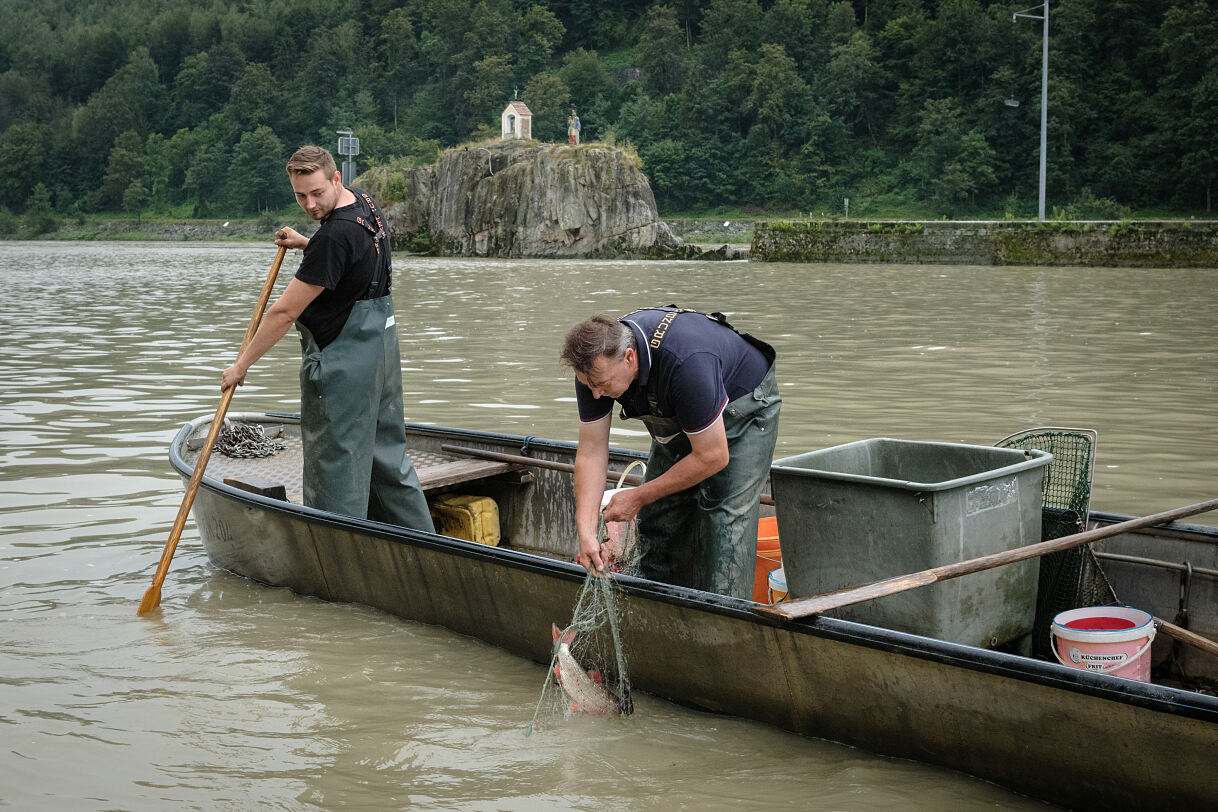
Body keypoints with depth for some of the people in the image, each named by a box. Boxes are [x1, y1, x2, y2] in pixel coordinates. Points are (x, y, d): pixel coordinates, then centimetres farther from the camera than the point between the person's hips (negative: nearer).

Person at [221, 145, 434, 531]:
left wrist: (242, 364, -10)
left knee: (336, 460, -1)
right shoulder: (362, 200, 5)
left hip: (343, 358, -10)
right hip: (381, 340, 10)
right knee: (385, 450, 18)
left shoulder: (334, 236, -25)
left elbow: (285, 312, -20)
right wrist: (306, 244, 15)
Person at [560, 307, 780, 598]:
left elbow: (713, 456, -32)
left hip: (743, 406, -6)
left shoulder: (686, 363, -43)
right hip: (676, 417, 6)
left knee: (727, 518, -17)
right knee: (657, 520, 2)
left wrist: (639, 497, -23)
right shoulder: (595, 362, -23)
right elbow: (591, 452, -15)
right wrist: (585, 531, -25)